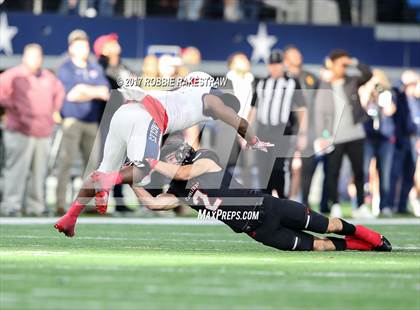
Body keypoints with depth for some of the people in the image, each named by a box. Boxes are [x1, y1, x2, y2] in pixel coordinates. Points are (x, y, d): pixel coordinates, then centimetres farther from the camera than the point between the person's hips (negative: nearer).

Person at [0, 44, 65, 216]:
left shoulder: (48, 77, 17)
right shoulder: (14, 75, -2)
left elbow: (59, 91, 33)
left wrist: (54, 110, 23)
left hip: (44, 133, 6)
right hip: (20, 132, -6)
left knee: (39, 172, 4)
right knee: (17, 169, -10)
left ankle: (35, 206, 10)